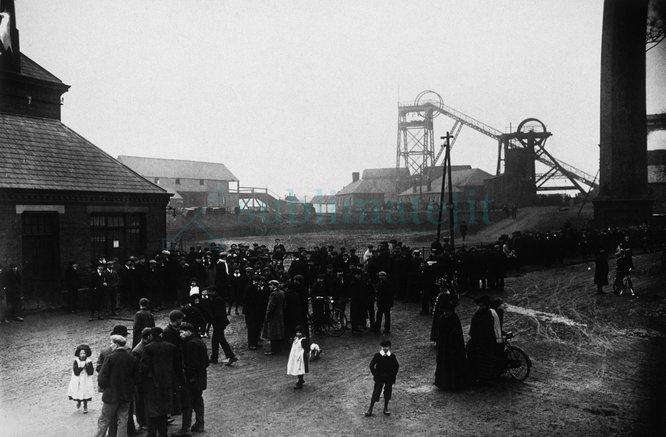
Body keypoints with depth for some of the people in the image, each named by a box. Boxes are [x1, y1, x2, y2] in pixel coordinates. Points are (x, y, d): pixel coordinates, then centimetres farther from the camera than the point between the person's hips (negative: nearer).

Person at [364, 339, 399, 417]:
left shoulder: (392, 356, -7)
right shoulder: (377, 355, -10)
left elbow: (397, 366, 8)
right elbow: (371, 365, 1)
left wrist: (393, 375, 4)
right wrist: (374, 374, 0)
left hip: (389, 378, 2)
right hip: (379, 378, -1)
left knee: (387, 393, 9)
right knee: (375, 393, -1)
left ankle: (386, 408, 26)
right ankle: (370, 409, 8)